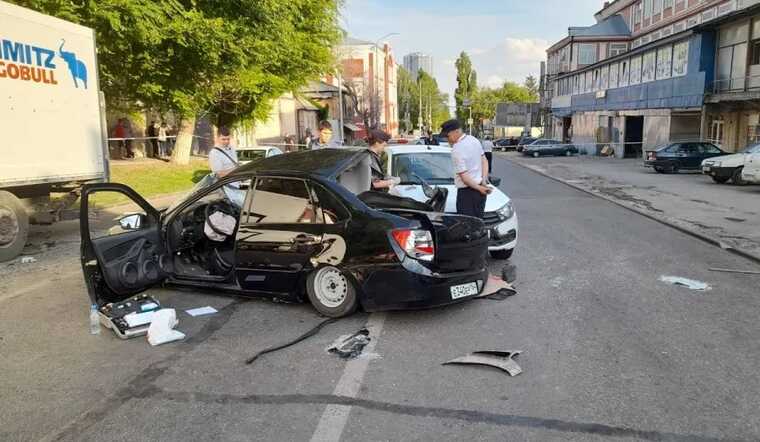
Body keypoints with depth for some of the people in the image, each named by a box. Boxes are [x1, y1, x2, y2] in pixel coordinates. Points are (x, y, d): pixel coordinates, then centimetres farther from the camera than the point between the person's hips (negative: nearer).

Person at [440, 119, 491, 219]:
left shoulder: (457, 150, -19)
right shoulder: (474, 140, 7)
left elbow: (464, 177, -20)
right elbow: (485, 161, 12)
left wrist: (479, 188, -12)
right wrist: (484, 181, 2)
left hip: (467, 192, -9)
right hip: (480, 192, 9)